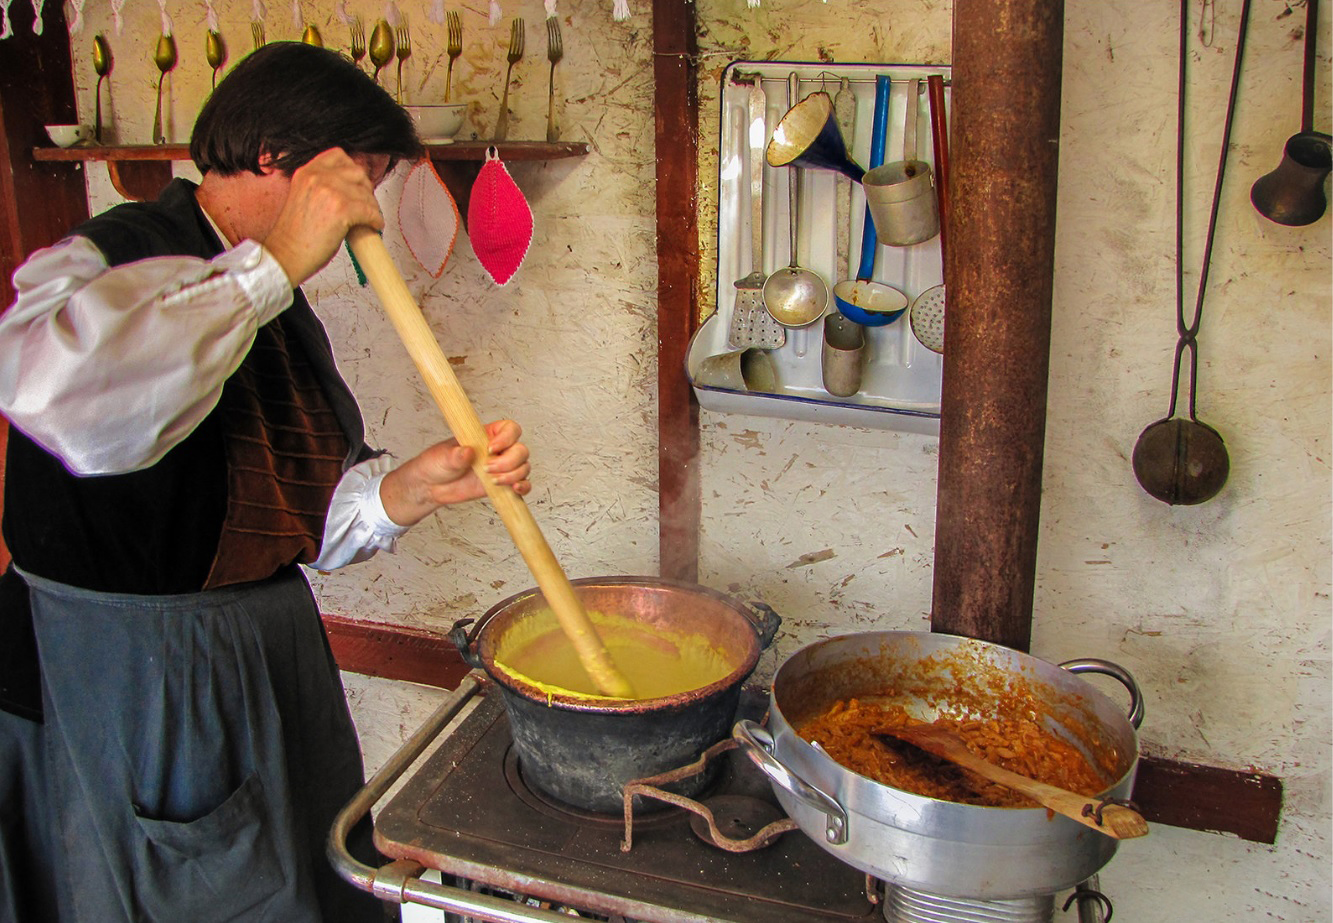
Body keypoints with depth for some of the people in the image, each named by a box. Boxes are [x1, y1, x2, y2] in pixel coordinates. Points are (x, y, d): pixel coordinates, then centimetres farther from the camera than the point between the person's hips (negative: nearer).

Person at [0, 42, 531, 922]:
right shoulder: (108, 260, -17)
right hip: (121, 680, -8)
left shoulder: (276, 300, 10)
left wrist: (417, 486, -11)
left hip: (272, 651, 8)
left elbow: (313, 511, 10)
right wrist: (270, 266, -33)